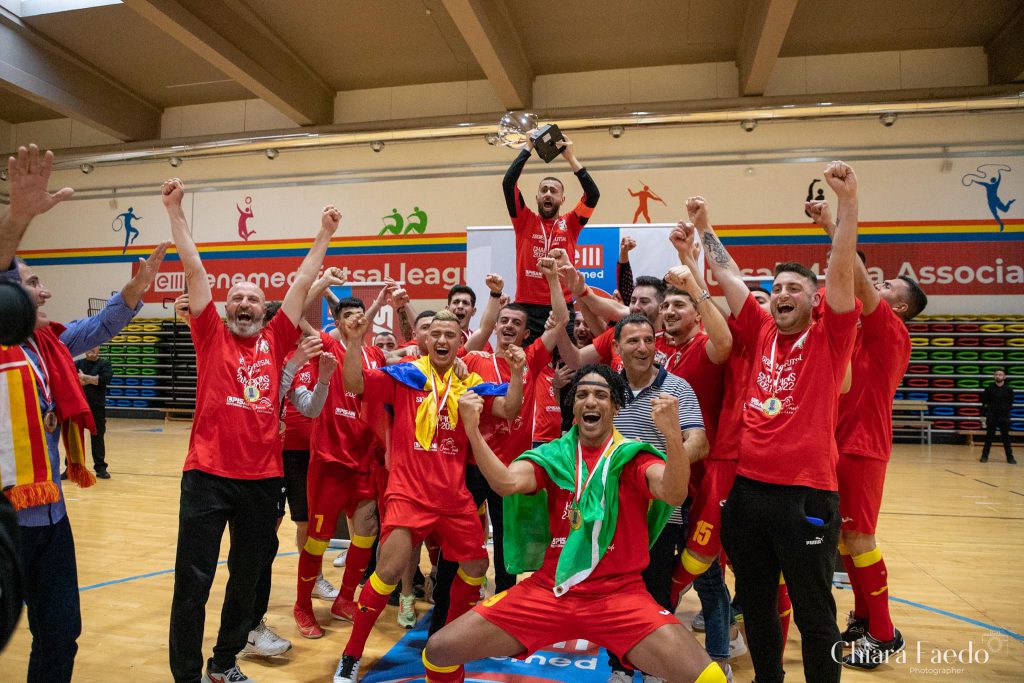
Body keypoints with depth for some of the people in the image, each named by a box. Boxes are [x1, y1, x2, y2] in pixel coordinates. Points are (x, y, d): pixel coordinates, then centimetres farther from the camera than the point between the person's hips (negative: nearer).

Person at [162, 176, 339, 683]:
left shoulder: (275, 340, 9)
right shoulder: (211, 335, 4)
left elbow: (303, 281, 10)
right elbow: (193, 268, 0)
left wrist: (324, 235, 10)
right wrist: (175, 209, -2)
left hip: (263, 476, 3)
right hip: (208, 474, -3)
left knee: (247, 577, 16)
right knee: (193, 579, 2)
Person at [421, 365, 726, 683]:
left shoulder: (633, 456, -3)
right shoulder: (552, 455, 4)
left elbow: (674, 493, -23)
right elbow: (506, 483, -15)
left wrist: (673, 435, -39)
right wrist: (472, 430, -28)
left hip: (619, 594, -2)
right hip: (548, 590, 2)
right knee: (438, 650, -3)